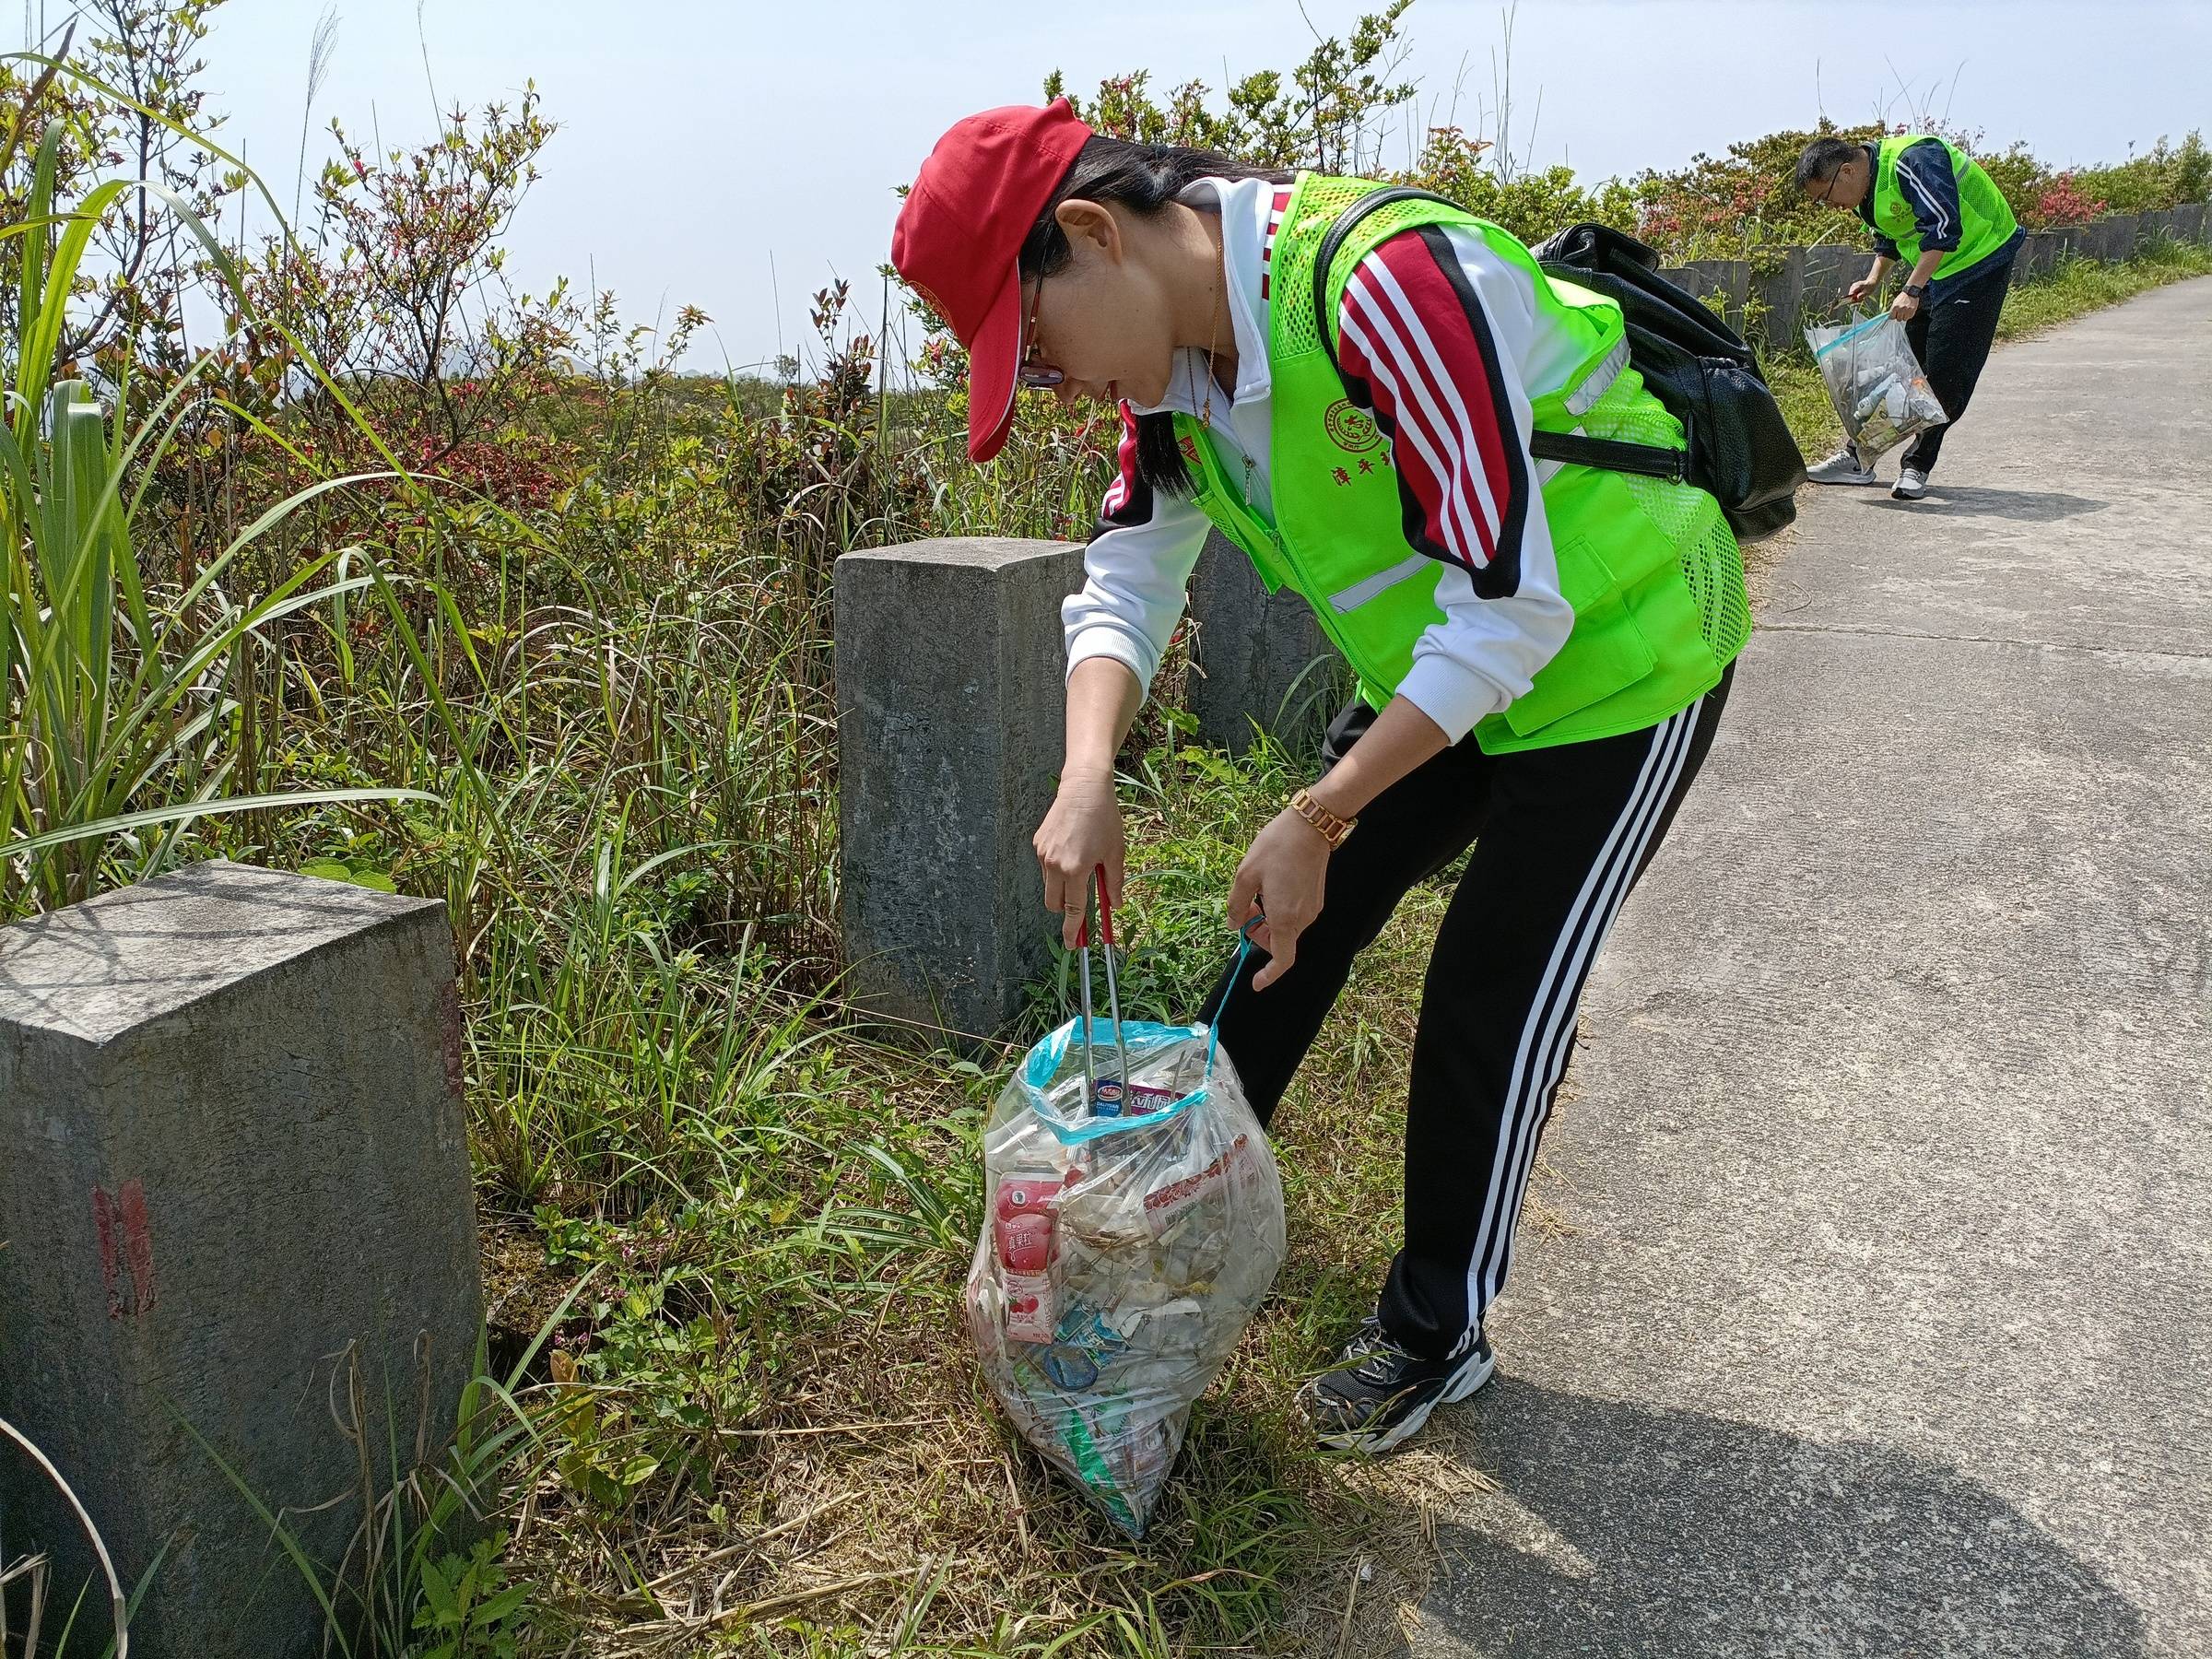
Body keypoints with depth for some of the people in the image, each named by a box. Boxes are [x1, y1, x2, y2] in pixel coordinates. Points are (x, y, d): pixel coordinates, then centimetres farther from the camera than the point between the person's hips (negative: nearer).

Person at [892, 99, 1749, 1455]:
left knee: (1492, 999, -4)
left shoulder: (1388, 279, -34)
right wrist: (1089, 779, -22)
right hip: (1450, 668, 8)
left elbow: (1511, 608, -33)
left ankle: (1438, 1337, 17)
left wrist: (1315, 819, -29)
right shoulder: (1178, 353, -7)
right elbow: (1126, 580, -3)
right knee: (1290, 923, 10)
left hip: (1618, 658, -8)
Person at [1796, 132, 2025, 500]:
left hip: (1978, 259, -9)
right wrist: (1874, 280, 2)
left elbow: (1945, 227, -35)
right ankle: (1859, 458, 9)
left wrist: (1912, 290, -37)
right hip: (1932, 271, 9)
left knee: (1946, 372, -11)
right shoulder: (1866, 188, 3)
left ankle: (1917, 466, -4)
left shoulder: (1912, 160, -27)